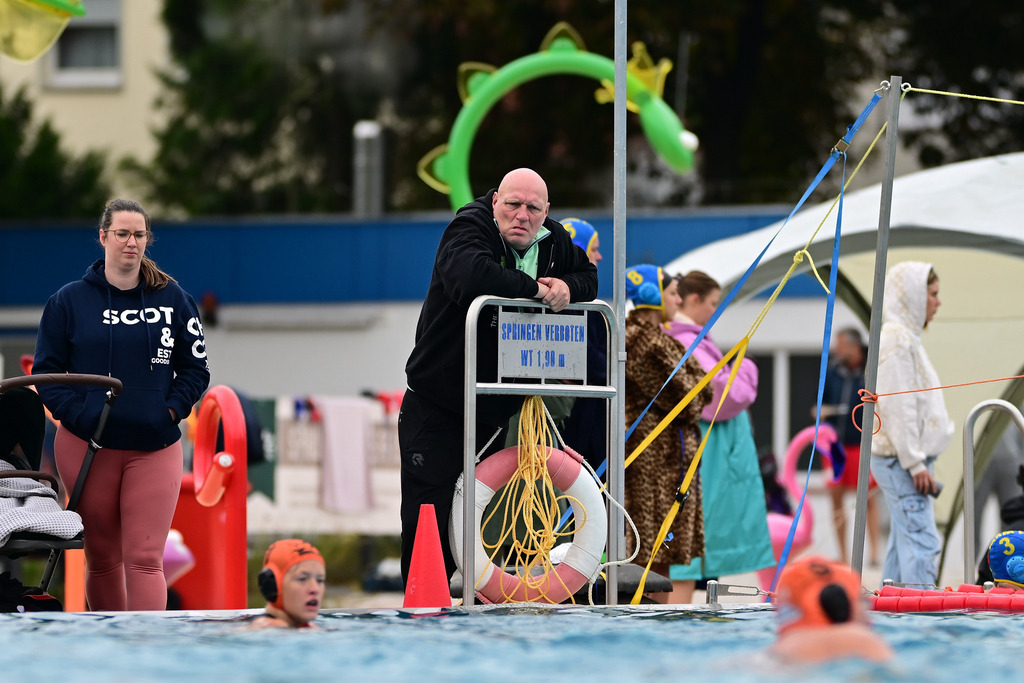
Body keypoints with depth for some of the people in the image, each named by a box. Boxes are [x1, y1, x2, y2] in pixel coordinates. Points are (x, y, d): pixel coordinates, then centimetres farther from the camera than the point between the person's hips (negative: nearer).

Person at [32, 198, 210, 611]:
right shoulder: (69, 301, 4)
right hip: (86, 447, 0)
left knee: (145, 559, -10)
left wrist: (170, 411, -4)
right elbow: (46, 372, 5)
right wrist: (78, 415, -10)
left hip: (154, 448, 0)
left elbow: (195, 368, 11)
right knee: (102, 558, 8)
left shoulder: (173, 299, 7)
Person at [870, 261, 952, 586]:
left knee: (903, 543, 9)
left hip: (903, 460, 10)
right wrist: (915, 464, -19)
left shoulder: (907, 337, 19)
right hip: (900, 460, -10)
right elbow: (897, 407, -19)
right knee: (921, 541, -15)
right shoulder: (897, 338, -13)